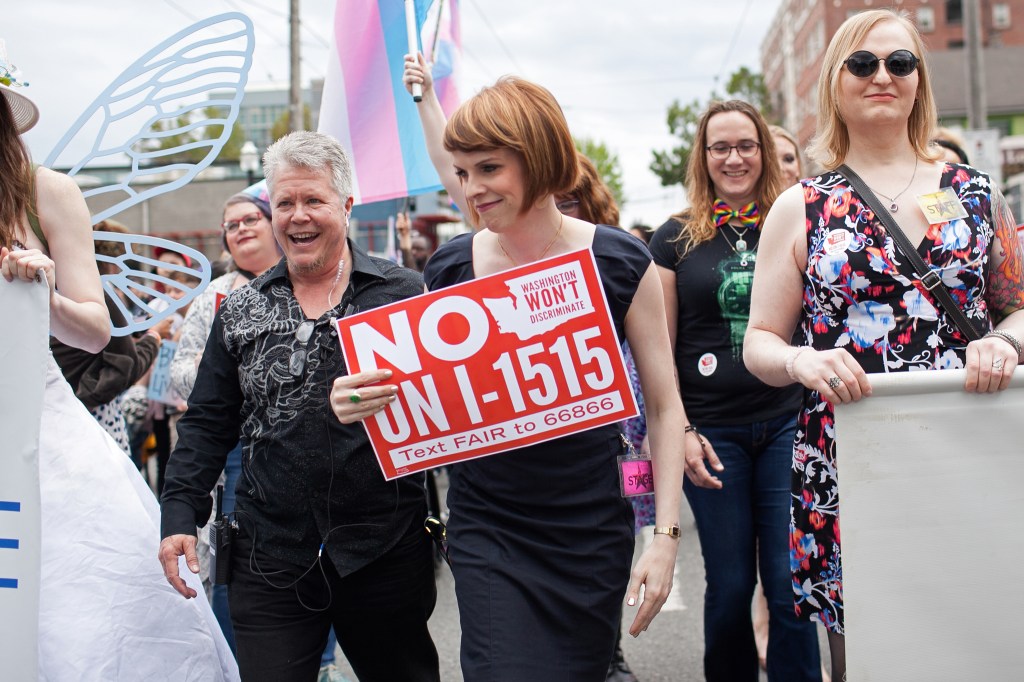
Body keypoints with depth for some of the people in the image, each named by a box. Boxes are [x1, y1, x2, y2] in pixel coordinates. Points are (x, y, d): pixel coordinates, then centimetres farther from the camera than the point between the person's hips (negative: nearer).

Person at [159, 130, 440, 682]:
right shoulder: (240, 311, 9)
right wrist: (180, 516, 3)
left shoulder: (404, 295, -1)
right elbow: (207, 424, 11)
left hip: (385, 552, -1)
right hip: (269, 560, 2)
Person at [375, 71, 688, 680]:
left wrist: (666, 536, -6)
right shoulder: (450, 269, -2)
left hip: (592, 531, 0)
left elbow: (665, 405, -1)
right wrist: (362, 402, -14)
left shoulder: (619, 262, -6)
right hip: (487, 531, 1)